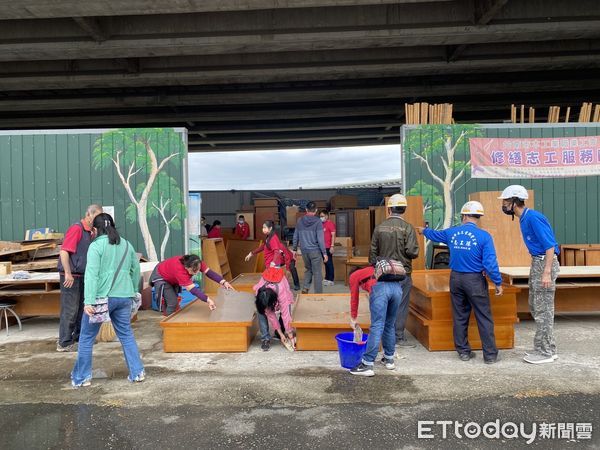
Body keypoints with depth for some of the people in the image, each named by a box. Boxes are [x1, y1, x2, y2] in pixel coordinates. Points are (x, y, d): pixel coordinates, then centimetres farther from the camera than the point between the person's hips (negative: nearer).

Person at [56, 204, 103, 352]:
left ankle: (80, 337, 28)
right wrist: (68, 273, -25)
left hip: (82, 276, 9)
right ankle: (64, 343, 3)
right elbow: (64, 252, -21)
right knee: (70, 309, -5)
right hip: (71, 277, -9)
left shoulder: (90, 232, 13)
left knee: (82, 307, 15)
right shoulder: (76, 228, -13)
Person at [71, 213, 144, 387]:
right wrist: (133, 292, 25)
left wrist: (89, 301, -19)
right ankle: (137, 373, 15)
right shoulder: (127, 245, 11)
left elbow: (92, 274, -15)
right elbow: (136, 270, 15)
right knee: (126, 335, 16)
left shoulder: (96, 245, -5)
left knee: (87, 338, 12)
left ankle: (82, 378, 19)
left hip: (102, 297, -5)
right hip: (124, 297, 5)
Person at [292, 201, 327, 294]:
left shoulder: (300, 221, 3)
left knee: (308, 269, 23)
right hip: (315, 251, -4)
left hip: (304, 250, 4)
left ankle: (305, 289, 10)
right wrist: (324, 253, -7)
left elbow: (295, 237, 8)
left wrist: (294, 249, 18)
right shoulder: (317, 222, -10)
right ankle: (318, 294, 7)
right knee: (317, 273, 4)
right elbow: (320, 239, -12)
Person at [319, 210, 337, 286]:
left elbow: (333, 235, -13)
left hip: (328, 247, -7)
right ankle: (326, 278, 20)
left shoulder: (330, 223, -9)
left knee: (329, 263, -4)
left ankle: (331, 280, 1)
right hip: (323, 247, 8)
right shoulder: (322, 224, 14)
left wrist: (332, 246, -18)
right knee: (326, 263, 12)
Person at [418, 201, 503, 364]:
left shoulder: (451, 233, 2)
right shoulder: (484, 236, -11)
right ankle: (490, 355, 8)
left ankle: (463, 351, 21)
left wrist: (424, 230, 44)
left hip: (456, 278, 4)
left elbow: (435, 234, 23)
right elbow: (490, 263, -15)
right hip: (475, 280, -4)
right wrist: (498, 283, -5)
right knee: (484, 318, 4)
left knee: (459, 317, 13)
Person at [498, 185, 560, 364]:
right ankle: (547, 347, 25)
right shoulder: (524, 219, 12)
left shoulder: (533, 218, -18)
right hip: (536, 263, 10)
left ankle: (546, 352, 7)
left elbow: (550, 245, -21)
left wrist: (546, 273, -25)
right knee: (535, 307, 15)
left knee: (543, 309, -3)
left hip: (545, 264, -10)